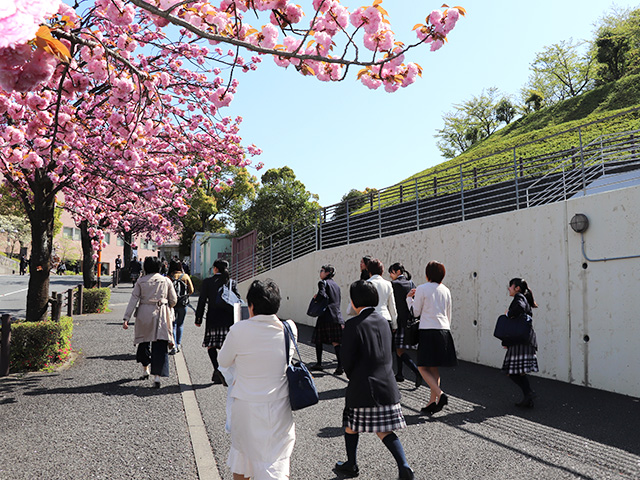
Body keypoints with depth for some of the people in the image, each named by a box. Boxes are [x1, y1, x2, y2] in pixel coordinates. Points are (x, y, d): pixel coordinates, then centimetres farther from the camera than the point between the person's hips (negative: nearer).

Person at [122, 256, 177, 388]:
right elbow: (173, 300, 6)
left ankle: (145, 369, 33)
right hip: (161, 315, -1)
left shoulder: (141, 281, 2)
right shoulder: (166, 281, 3)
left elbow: (133, 300, -2)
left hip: (144, 314, 1)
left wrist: (126, 318, -2)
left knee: (144, 341, 20)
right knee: (160, 345, -2)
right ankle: (157, 376, -11)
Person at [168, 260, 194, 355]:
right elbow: (191, 290, -1)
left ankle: (174, 346, -5)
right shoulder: (186, 276, -2)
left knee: (172, 325, 6)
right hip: (183, 304, 1)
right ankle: (178, 344, 18)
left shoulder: (169, 277, -6)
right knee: (180, 324, 17)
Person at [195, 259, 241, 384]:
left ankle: (217, 369, -16)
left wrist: (198, 319, 3)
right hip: (228, 319, 2)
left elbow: (202, 301, -2)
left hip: (213, 319, -2)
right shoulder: (231, 282, 4)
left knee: (211, 345, 4)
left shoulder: (207, 282, -2)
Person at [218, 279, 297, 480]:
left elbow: (223, 361, -1)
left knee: (242, 451, 22)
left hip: (247, 406, -1)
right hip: (280, 407, 1)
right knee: (277, 461, 8)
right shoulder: (289, 329, -8)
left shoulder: (239, 330, -16)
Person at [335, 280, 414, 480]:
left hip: (361, 388, -5)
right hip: (387, 386, 5)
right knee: (384, 430, 13)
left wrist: (353, 378, 6)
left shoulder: (353, 325, -15)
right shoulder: (383, 321, 5)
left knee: (351, 426, 17)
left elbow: (347, 361, -12)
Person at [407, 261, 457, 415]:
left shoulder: (422, 289, -7)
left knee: (423, 367, 0)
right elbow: (448, 314, 17)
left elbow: (415, 312, -2)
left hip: (428, 331, -6)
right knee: (434, 368, 11)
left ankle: (440, 394, -17)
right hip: (444, 331, 6)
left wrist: (409, 298, 13)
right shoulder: (445, 290, 11)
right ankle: (432, 402, 12)